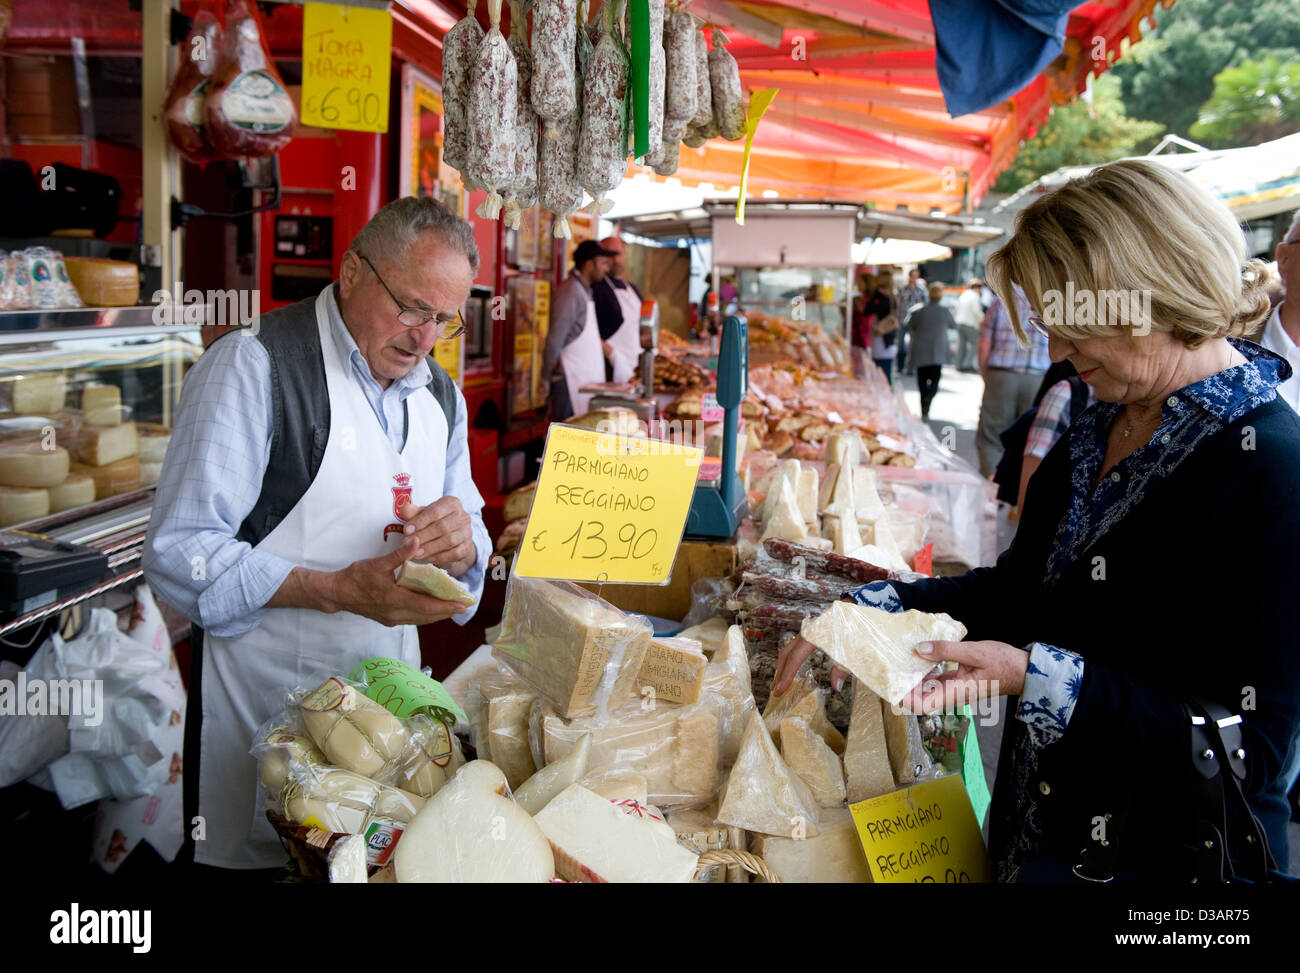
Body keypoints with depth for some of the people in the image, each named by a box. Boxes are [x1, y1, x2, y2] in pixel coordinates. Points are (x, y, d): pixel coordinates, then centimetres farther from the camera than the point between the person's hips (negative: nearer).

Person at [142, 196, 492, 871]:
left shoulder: (440, 394, 9)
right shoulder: (253, 365, -13)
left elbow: (470, 543, 13)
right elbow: (178, 553, -19)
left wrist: (462, 545, -12)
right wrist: (340, 590, -28)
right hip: (263, 705, -6)